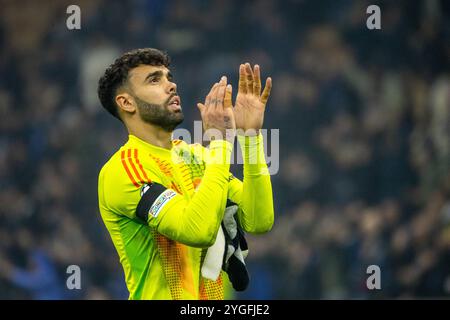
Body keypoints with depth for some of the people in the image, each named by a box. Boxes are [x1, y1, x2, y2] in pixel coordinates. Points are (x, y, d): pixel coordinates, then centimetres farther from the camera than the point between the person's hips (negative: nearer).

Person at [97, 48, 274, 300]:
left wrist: (251, 135, -8)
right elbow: (200, 231, -23)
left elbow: (258, 221, -3)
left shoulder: (197, 155, 7)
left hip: (215, 295, 5)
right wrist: (221, 141, -20)